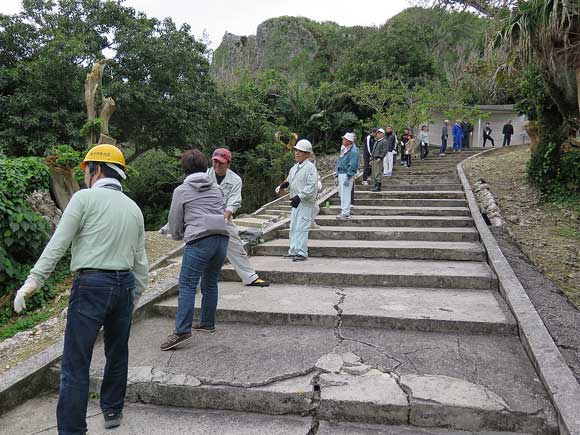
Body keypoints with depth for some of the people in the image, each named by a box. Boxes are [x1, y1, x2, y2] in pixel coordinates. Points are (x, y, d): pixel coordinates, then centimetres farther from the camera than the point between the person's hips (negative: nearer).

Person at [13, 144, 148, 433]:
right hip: (125, 285, 6)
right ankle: (113, 410, 36)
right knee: (117, 353, 20)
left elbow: (58, 243, -10)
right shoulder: (134, 208, 13)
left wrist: (34, 280, -7)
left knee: (75, 365, 1)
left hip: (91, 284, -6)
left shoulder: (85, 198, -4)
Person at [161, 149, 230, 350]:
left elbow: (174, 222, 11)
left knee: (187, 284, -6)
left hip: (199, 240, -6)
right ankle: (207, 322, 29)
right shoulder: (217, 188, 21)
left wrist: (178, 235, 31)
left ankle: (182, 330, -13)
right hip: (222, 238, 6)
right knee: (210, 283, 18)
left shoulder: (181, 190, 9)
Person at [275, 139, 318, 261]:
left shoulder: (310, 167, -11)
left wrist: (299, 196, -26)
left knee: (301, 228, -10)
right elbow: (289, 181, 24)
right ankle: (293, 251, 22)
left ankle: (302, 253, -4)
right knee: (293, 227, 13)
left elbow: (311, 186, -19)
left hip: (305, 202, -9)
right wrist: (284, 185, 0)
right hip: (296, 201, 9)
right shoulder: (294, 167, 15)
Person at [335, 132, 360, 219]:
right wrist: (337, 173, 19)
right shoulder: (344, 149, 12)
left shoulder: (354, 151, -18)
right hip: (341, 173, 10)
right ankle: (345, 209, 30)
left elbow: (352, 166, -21)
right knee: (341, 191, 18)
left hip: (347, 175, -10)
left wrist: (348, 177, -23)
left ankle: (345, 213, 1)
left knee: (345, 194, -6)